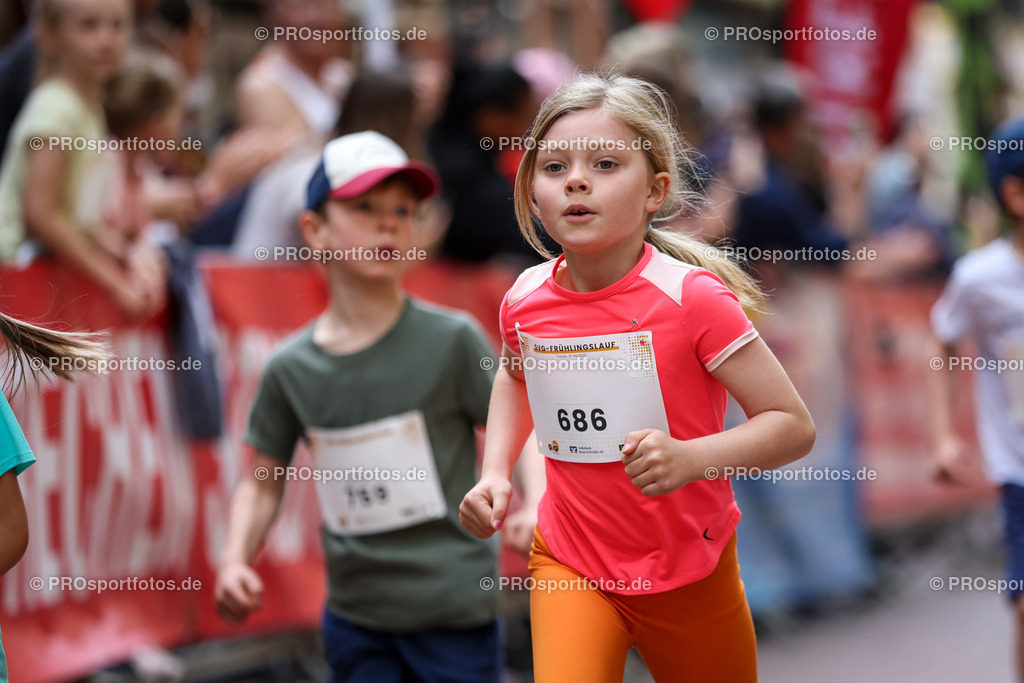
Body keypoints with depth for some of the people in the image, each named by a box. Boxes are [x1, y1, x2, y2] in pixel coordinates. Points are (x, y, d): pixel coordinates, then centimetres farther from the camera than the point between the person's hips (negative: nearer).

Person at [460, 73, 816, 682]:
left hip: (689, 576, -2)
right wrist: (495, 471, 4)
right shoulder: (526, 300, -6)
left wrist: (691, 457, -32)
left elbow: (794, 425, -17)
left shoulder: (691, 297, -19)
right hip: (569, 563, 2)